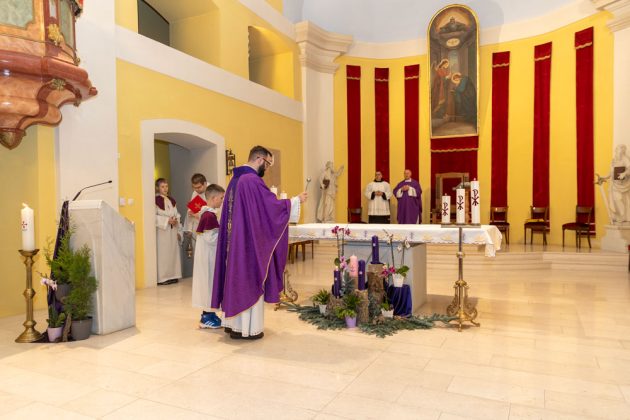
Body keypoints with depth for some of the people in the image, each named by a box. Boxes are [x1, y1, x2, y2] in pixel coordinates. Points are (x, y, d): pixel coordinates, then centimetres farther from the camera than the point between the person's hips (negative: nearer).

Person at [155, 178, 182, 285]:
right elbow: (154, 216, -14)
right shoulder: (156, 200, -7)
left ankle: (172, 275, 15)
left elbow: (177, 214, 15)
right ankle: (162, 278, 0)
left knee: (173, 252, 8)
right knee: (163, 254, -5)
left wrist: (176, 220, -3)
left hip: (172, 231, 6)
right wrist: (167, 220, -17)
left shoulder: (172, 200, 13)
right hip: (162, 231, -6)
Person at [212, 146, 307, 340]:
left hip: (235, 242, 9)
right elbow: (273, 206, -18)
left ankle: (234, 324, 23)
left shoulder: (235, 179, 13)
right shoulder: (252, 180, -17)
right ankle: (249, 328, 9)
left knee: (237, 279, 14)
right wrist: (296, 200, -4)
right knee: (250, 282, 0)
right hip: (250, 241, -9)